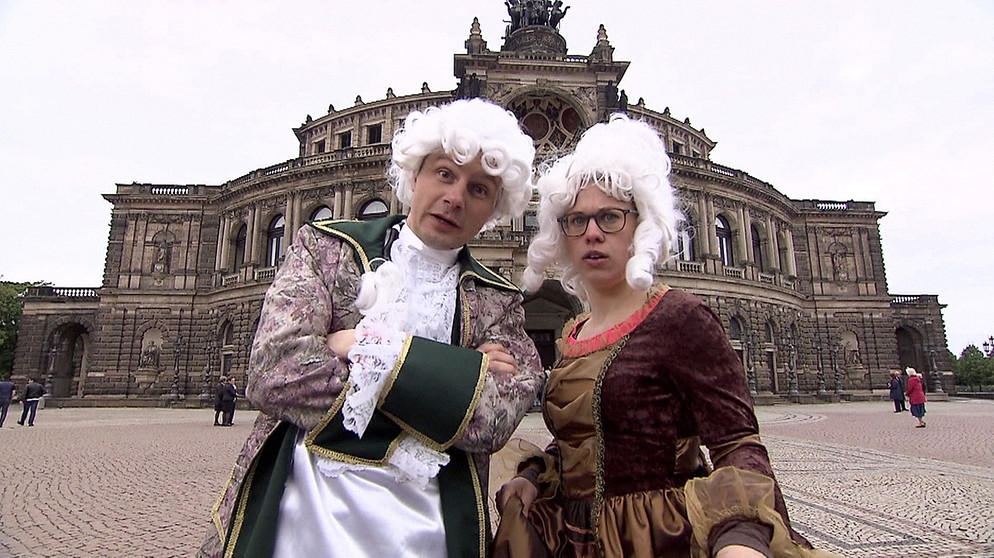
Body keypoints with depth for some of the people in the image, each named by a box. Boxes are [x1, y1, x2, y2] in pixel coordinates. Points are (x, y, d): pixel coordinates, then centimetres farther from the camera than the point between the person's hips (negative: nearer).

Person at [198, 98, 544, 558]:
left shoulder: (498, 303, 0)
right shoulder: (326, 247, -2)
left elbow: (491, 420, -15)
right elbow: (273, 372, -16)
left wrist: (368, 347, -17)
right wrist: (452, 378, -16)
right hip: (303, 509, 0)